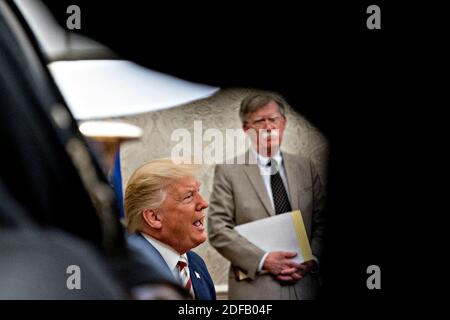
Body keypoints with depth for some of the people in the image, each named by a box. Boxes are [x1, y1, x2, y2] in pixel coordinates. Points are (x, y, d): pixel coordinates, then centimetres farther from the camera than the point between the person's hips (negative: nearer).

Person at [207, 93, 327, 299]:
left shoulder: (305, 167, 9)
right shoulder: (228, 172, -1)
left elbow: (321, 223, 10)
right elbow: (218, 229, -7)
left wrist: (312, 259, -6)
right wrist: (263, 260, -14)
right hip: (254, 288, -3)